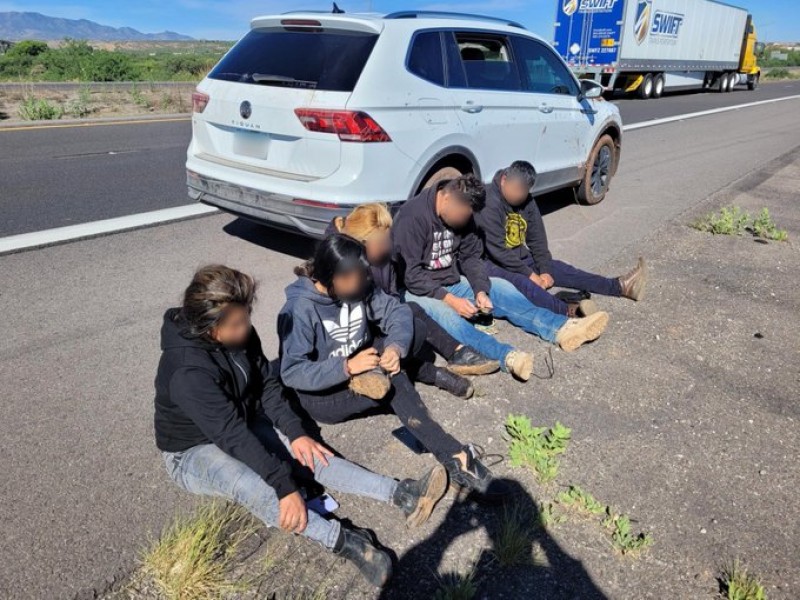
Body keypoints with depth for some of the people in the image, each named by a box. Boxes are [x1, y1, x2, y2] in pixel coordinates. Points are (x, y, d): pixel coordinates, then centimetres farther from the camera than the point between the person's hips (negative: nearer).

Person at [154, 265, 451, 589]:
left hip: (244, 426, 7)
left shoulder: (239, 336, -12)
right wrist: (285, 485, -37)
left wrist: (295, 432, -13)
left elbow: (267, 384, -2)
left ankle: (401, 495, -21)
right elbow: (234, 437, -36)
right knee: (250, 483, -36)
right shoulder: (188, 372, -34)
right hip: (194, 452, -6)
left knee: (310, 455, -13)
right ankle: (344, 540, -43)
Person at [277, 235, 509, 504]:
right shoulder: (300, 309, -23)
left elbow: (397, 311, -8)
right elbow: (291, 373, -26)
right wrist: (346, 367, -36)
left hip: (363, 376, 6)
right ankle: (455, 457, -29)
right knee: (393, 383, -32)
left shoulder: (358, 287, -8)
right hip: (320, 394, -6)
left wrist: (395, 347, -28)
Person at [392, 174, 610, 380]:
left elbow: (470, 257, 2)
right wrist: (450, 299, -29)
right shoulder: (412, 217, -21)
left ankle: (562, 329, -25)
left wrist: (480, 290, -15)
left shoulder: (461, 214, 0)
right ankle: (506, 357, -59)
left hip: (452, 283, 7)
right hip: (419, 290, -7)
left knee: (500, 288, -10)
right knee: (444, 313, -37)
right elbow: (411, 275, -23)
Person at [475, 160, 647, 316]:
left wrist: (544, 270, -10)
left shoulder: (527, 200, 0)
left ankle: (621, 286, -9)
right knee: (519, 281, -35)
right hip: (491, 263, -7)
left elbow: (537, 239, 2)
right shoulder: (489, 203, -23)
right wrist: (529, 273, -20)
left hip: (519, 257, 7)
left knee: (558, 268, -6)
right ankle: (569, 311, -53)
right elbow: (497, 250, -25)